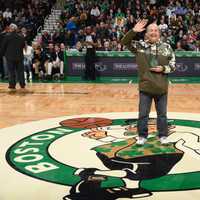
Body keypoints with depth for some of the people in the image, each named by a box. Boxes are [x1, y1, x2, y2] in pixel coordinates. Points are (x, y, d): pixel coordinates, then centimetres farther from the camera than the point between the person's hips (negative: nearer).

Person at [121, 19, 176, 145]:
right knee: (143, 114, 7)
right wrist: (134, 31, -18)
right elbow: (124, 42, -6)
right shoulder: (140, 45, 0)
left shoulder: (167, 47, 2)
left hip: (161, 88, 1)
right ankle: (142, 136, 21)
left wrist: (163, 68, -13)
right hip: (145, 87, -1)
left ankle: (163, 136, 26)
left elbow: (173, 65, 6)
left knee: (162, 114, 11)